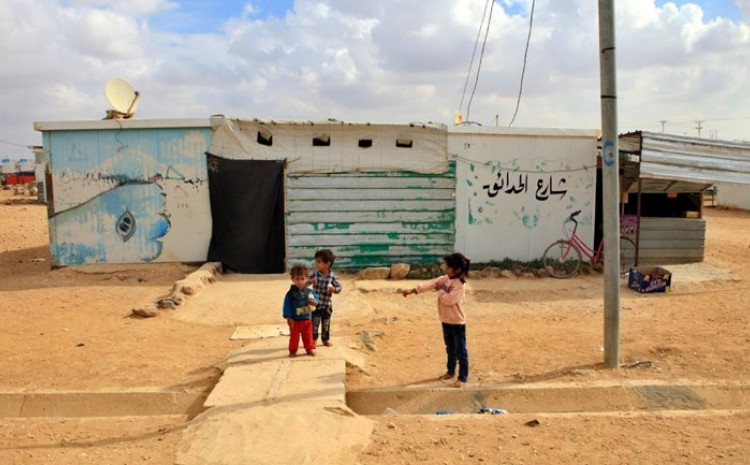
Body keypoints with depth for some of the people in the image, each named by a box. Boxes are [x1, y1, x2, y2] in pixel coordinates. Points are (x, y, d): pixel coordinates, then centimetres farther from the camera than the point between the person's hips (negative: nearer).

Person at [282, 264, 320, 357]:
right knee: (294, 336, 9)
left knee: (308, 335, 15)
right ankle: (293, 351, 22)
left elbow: (316, 299, 6)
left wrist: (315, 302, -18)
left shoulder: (309, 291, -3)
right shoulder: (290, 294, -14)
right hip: (295, 320, -3)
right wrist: (288, 318, -15)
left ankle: (309, 348, 30)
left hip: (307, 319, 3)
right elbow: (287, 306, -11)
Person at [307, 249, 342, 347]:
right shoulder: (314, 274, -7)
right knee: (314, 322, 1)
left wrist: (333, 289, -28)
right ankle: (314, 339, 18)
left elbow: (339, 288, -7)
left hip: (327, 305, 0)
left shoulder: (333, 276, -11)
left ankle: (326, 339, 32)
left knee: (326, 323, 15)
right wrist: (311, 281, -26)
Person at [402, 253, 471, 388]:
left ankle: (463, 377, 11)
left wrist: (440, 290, -15)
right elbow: (430, 284, -7)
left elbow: (448, 299, -29)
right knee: (450, 349, 21)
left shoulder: (459, 285, -21)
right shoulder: (444, 279, 2)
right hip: (446, 321, 8)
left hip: (457, 322, -8)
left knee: (460, 350, 2)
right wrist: (413, 290, -15)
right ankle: (451, 371, 35)